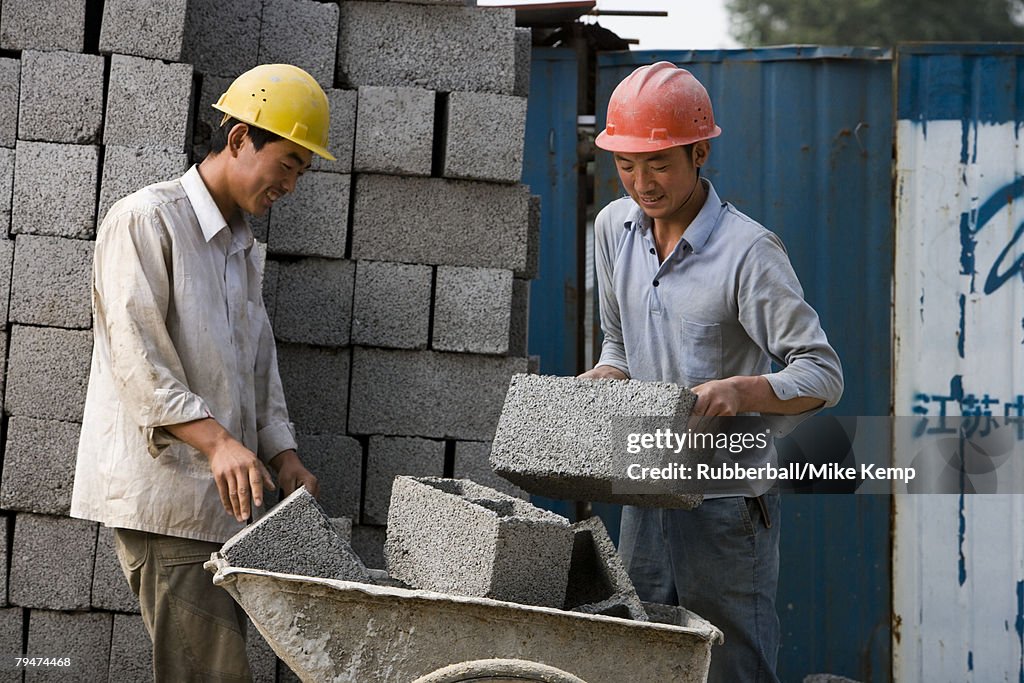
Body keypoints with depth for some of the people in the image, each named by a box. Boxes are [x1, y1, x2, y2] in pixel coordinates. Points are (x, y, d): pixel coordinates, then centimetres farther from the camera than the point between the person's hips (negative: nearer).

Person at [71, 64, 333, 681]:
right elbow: (137, 358, -16)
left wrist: (283, 458, 8)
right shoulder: (146, 221, -6)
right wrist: (216, 441, -27)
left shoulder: (243, 249, 22)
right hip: (162, 497, -9)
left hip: (223, 495, 9)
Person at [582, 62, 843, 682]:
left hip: (727, 504, -6)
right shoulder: (614, 228, 6)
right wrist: (591, 387, -1)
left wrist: (741, 390, -33)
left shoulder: (749, 252, -15)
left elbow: (822, 375, -16)